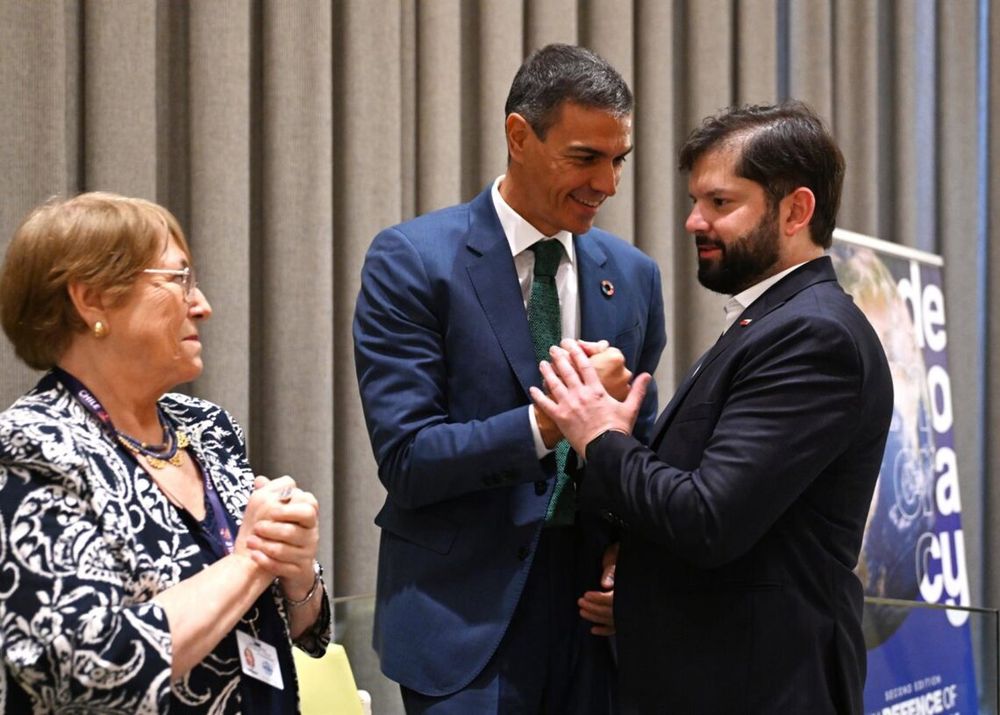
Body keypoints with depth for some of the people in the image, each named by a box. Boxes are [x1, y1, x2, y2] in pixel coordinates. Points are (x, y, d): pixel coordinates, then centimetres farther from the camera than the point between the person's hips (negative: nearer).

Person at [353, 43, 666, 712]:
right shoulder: (412, 260, -7)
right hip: (467, 616, -4)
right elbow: (406, 459, -13)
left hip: (593, 607, 4)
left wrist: (631, 554, -2)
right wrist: (547, 423, -24)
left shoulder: (633, 275, 7)